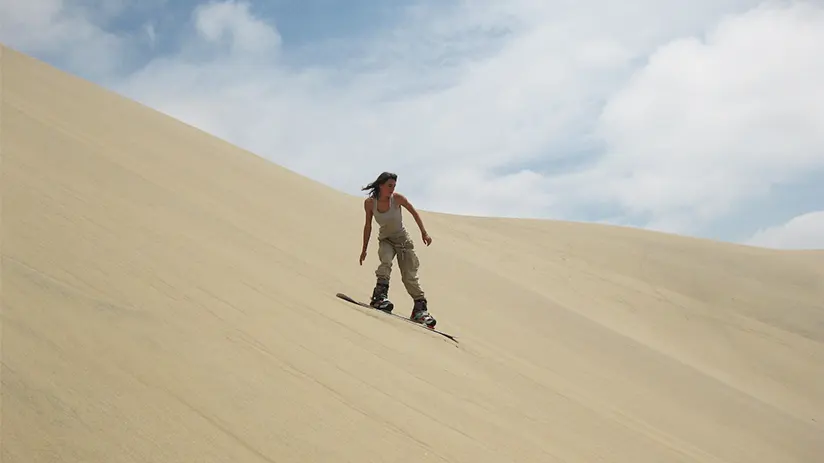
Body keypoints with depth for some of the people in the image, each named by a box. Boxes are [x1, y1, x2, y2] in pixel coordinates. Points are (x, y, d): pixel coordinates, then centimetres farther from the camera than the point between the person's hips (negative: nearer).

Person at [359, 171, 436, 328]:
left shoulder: (397, 198, -16)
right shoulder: (369, 203, -13)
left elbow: (414, 212, -2)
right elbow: (368, 226, 0)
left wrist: (424, 233, -3)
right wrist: (364, 249, 5)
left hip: (403, 239, 0)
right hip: (385, 240, 0)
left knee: (410, 275, -6)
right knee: (386, 262, -33)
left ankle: (420, 308, 2)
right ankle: (380, 295, -37)